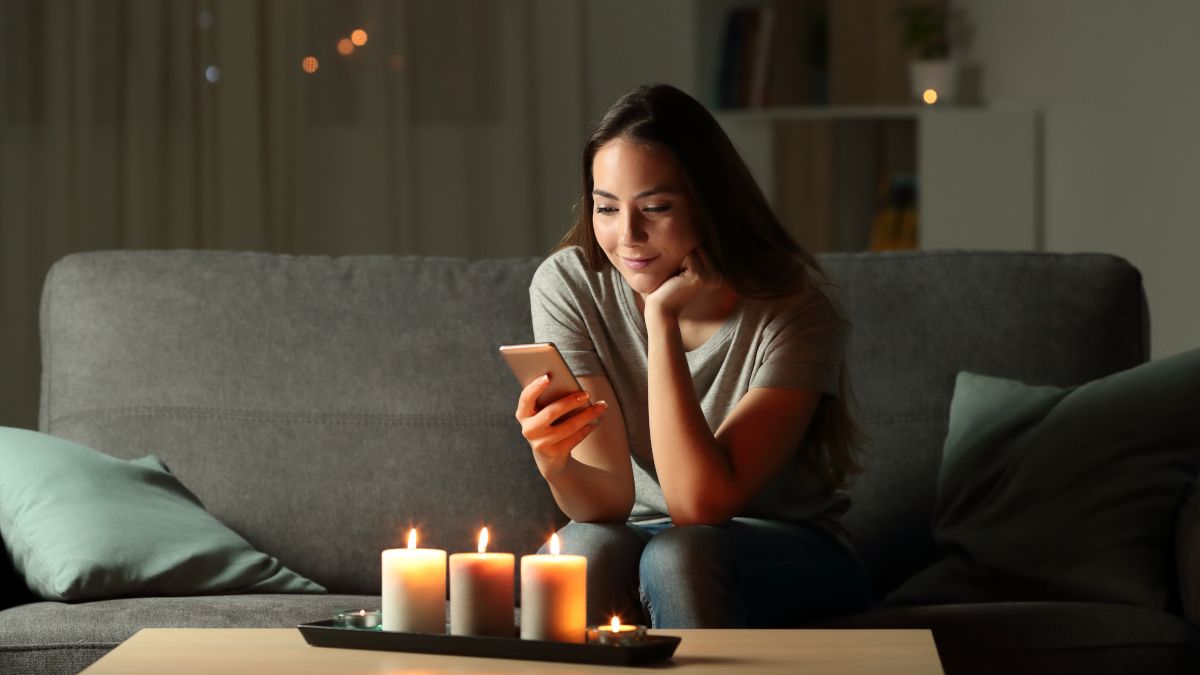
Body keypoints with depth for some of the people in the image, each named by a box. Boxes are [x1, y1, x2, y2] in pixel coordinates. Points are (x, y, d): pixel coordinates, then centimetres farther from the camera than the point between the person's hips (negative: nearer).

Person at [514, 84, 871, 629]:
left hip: (789, 557, -2)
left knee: (680, 556, -34)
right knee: (586, 548, -32)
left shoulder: (795, 308, -19)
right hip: (634, 537, 2)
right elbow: (610, 499, -15)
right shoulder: (567, 286, -11)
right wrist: (556, 466, -39)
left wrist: (663, 315, -28)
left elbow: (700, 505, -26)